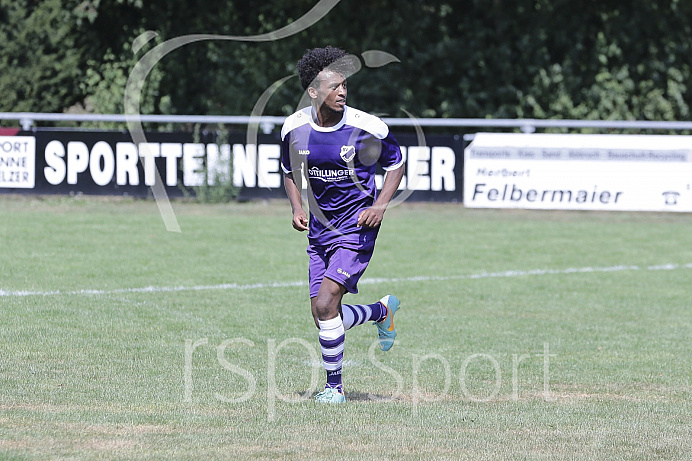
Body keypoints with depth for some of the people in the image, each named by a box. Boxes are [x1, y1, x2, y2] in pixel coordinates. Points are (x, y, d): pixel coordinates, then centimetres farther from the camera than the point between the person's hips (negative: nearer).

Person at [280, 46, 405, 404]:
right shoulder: (294, 127, -4)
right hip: (319, 229, 5)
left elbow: (395, 163, 2)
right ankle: (383, 310, 35)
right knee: (322, 316, 5)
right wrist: (297, 208, -1)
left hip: (356, 227, -5)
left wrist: (380, 205, -12)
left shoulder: (367, 127, -14)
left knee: (325, 306, -17)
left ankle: (334, 385, 0)